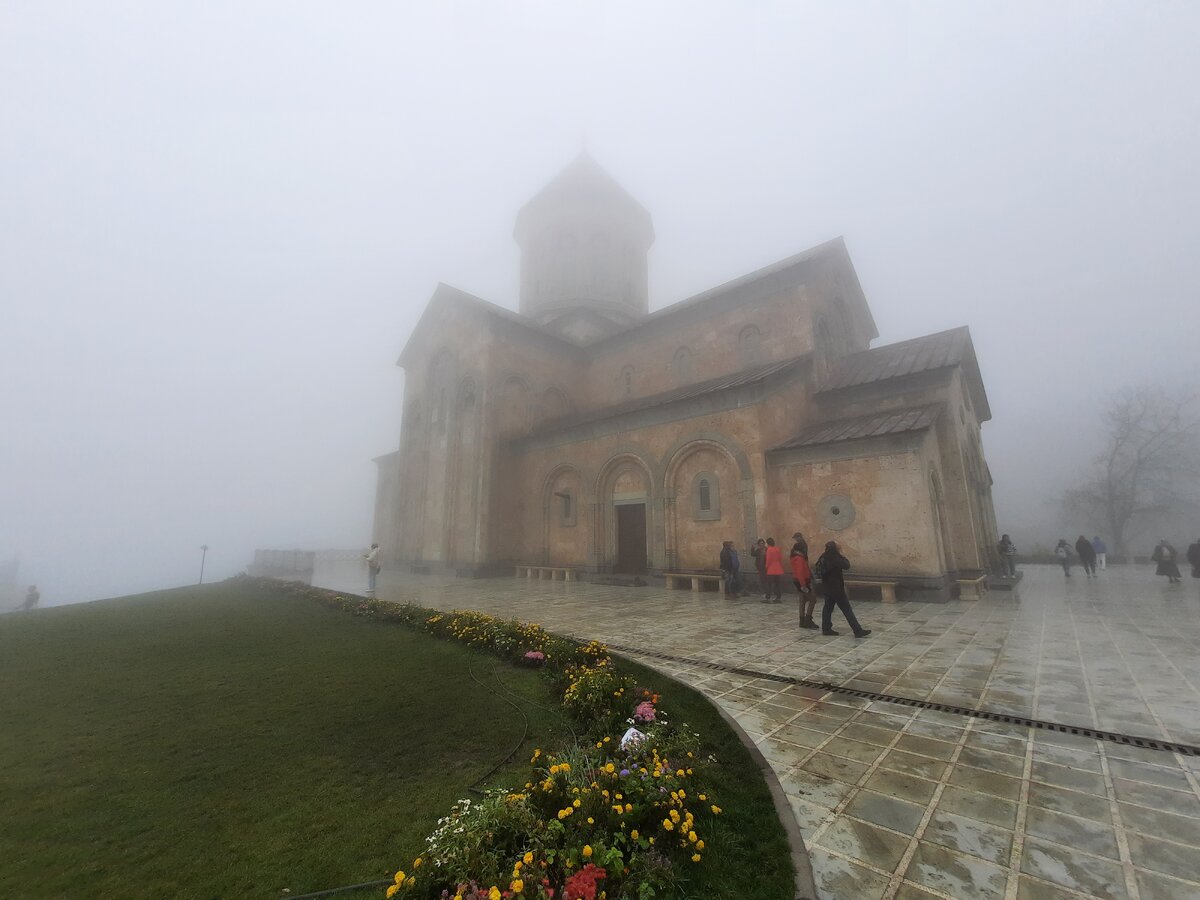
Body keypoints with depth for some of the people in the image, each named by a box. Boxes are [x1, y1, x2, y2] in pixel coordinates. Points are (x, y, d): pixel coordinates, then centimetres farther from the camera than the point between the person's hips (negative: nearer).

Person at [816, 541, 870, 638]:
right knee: (847, 609, -3)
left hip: (828, 588, 9)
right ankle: (858, 631, 2)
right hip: (836, 589, -9)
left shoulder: (824, 557, 4)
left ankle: (826, 628, 17)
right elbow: (846, 565, -19)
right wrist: (843, 557, -3)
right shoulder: (834, 558, -22)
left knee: (828, 607, 13)